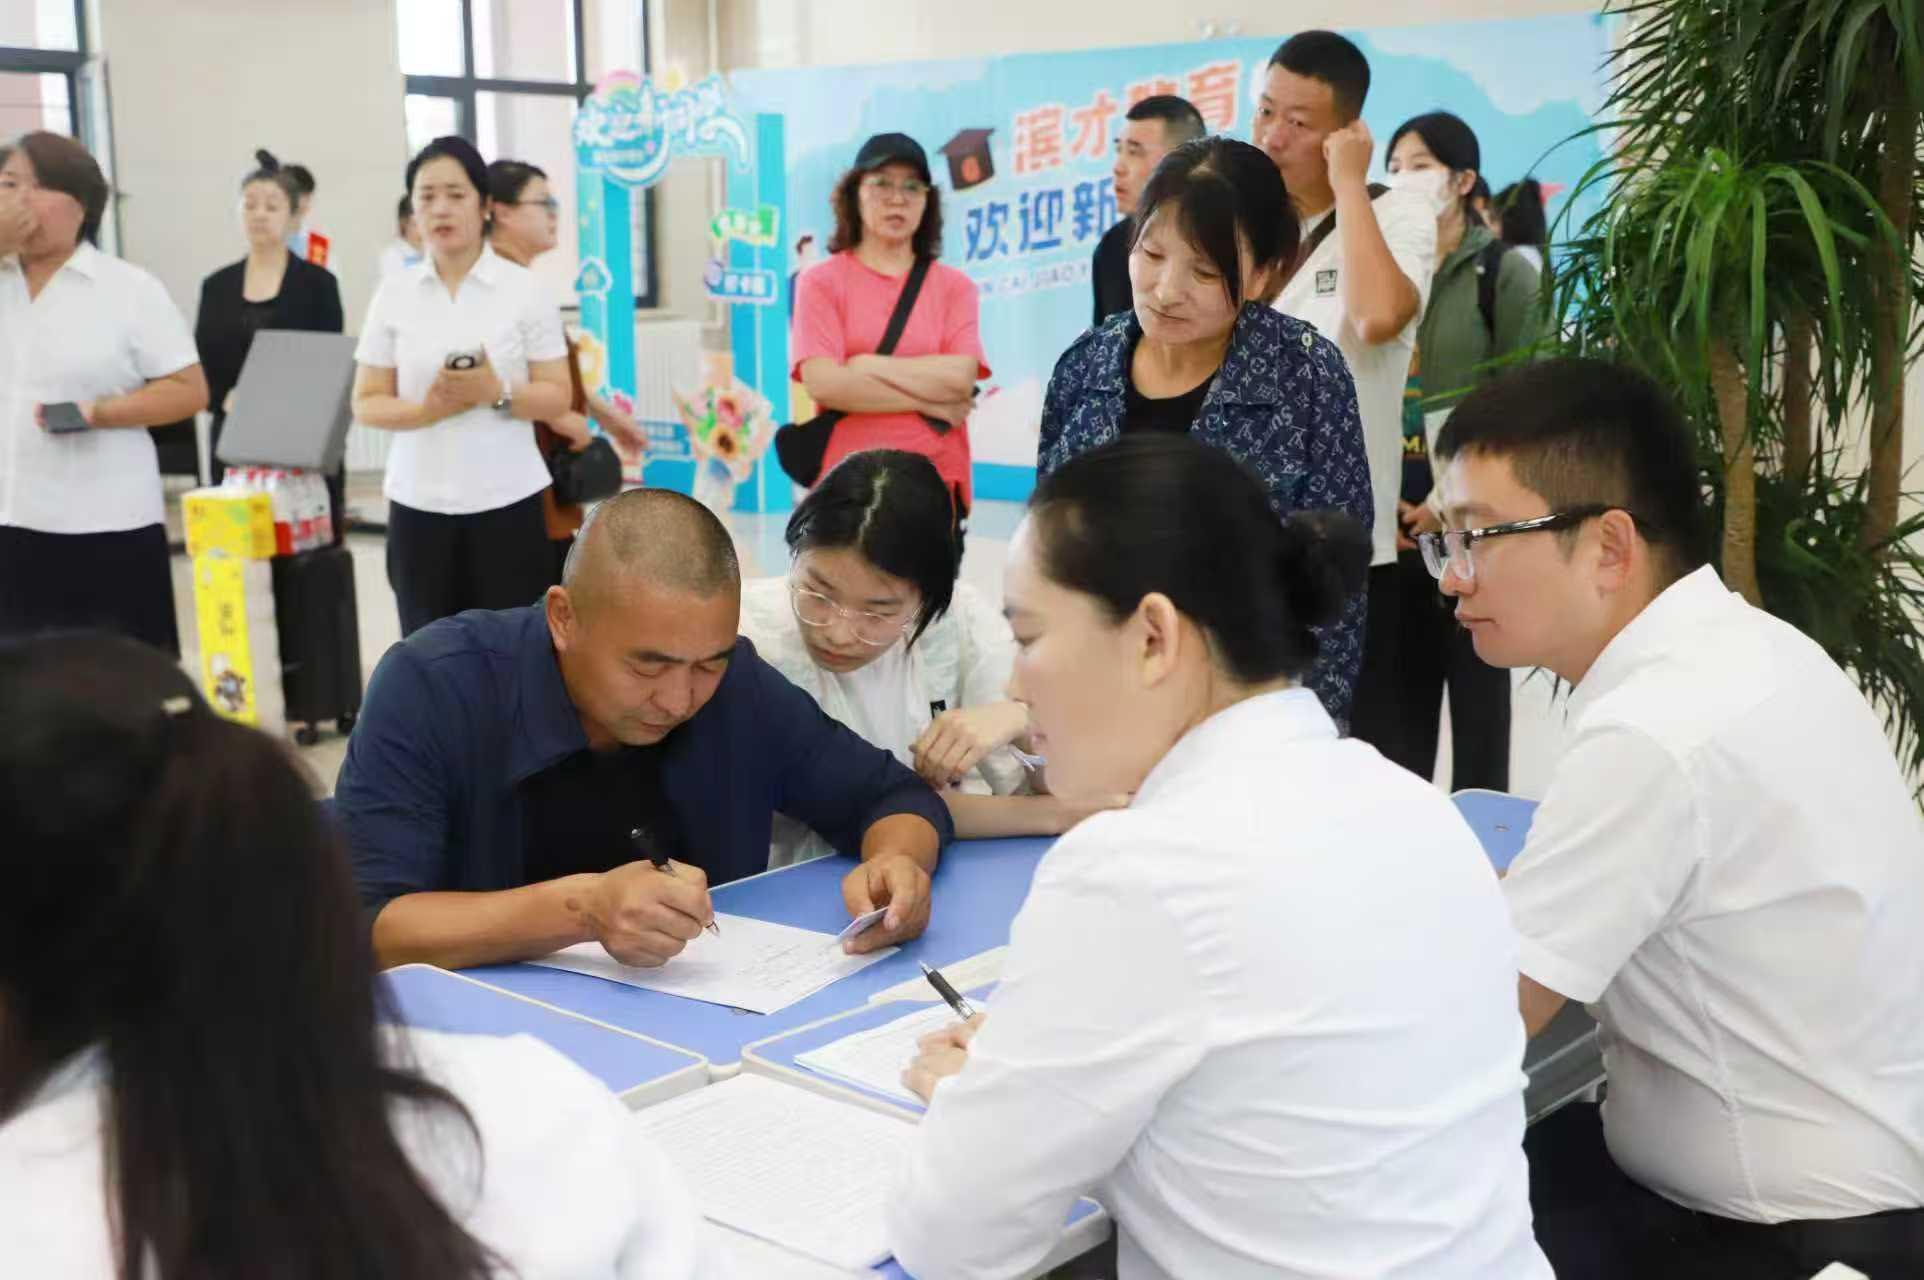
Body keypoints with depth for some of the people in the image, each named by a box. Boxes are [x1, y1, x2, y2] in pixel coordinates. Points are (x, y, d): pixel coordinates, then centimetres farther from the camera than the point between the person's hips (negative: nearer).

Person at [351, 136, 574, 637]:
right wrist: (426, 409, -14)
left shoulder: (524, 289, 0)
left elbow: (558, 397, 0)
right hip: (419, 504, 2)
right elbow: (366, 403, 5)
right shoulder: (393, 296, 5)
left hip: (506, 500, -2)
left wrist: (497, 393, -19)